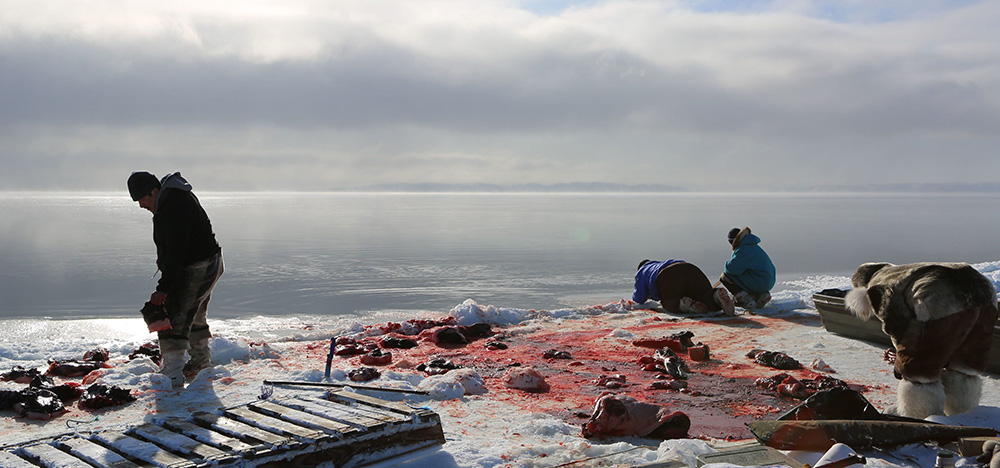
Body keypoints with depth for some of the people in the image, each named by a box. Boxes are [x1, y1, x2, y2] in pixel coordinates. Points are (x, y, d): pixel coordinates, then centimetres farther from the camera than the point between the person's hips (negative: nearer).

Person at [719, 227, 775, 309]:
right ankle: (761, 294, 13)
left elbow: (734, 267, -25)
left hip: (758, 283, -10)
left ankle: (746, 299, -13)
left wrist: (726, 269, -3)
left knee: (724, 277, -6)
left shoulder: (743, 250, -15)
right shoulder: (752, 246, 17)